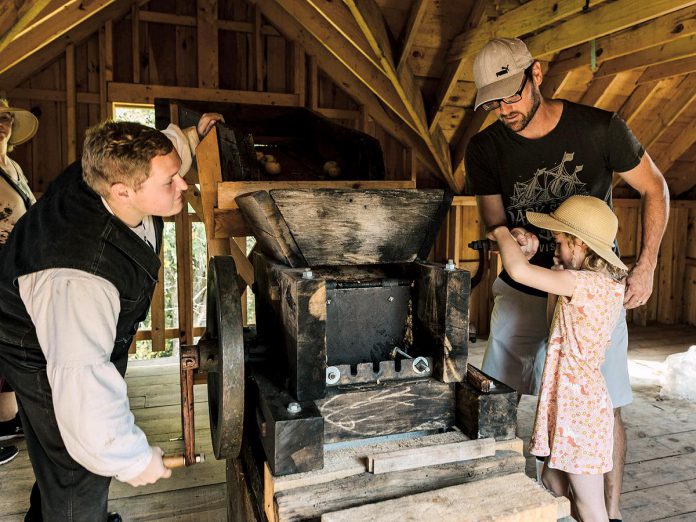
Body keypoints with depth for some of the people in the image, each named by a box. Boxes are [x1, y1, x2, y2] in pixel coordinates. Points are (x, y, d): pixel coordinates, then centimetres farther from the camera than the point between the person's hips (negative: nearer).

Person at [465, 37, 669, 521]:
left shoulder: (600, 128, -15)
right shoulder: (484, 149, -9)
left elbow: (655, 188, -1)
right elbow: (493, 219, -1)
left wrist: (646, 266, -8)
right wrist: (514, 238, -26)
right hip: (521, 290, 2)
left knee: (604, 409, 3)